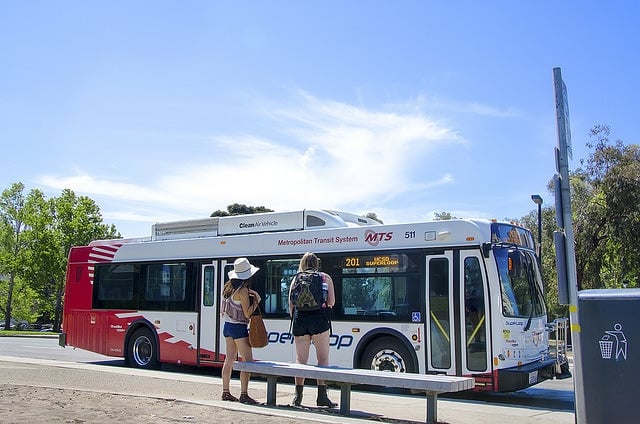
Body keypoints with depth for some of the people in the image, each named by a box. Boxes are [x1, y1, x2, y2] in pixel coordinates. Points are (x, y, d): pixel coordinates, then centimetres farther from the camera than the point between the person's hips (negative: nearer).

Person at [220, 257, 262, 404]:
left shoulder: (229, 287, 7)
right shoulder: (243, 290, -16)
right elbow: (247, 313, -16)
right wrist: (257, 300, -6)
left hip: (227, 325, 9)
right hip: (239, 327, -9)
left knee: (229, 359, 14)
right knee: (247, 360, -4)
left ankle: (225, 392, 20)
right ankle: (244, 395, -6)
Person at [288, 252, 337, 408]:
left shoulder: (296, 279, 12)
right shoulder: (325, 278, 8)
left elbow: (291, 304, 8)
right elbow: (331, 302, 3)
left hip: (300, 318, 2)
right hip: (319, 319, -2)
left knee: (301, 359, 8)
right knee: (323, 358, 2)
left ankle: (298, 395, 9)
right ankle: (322, 396, -2)